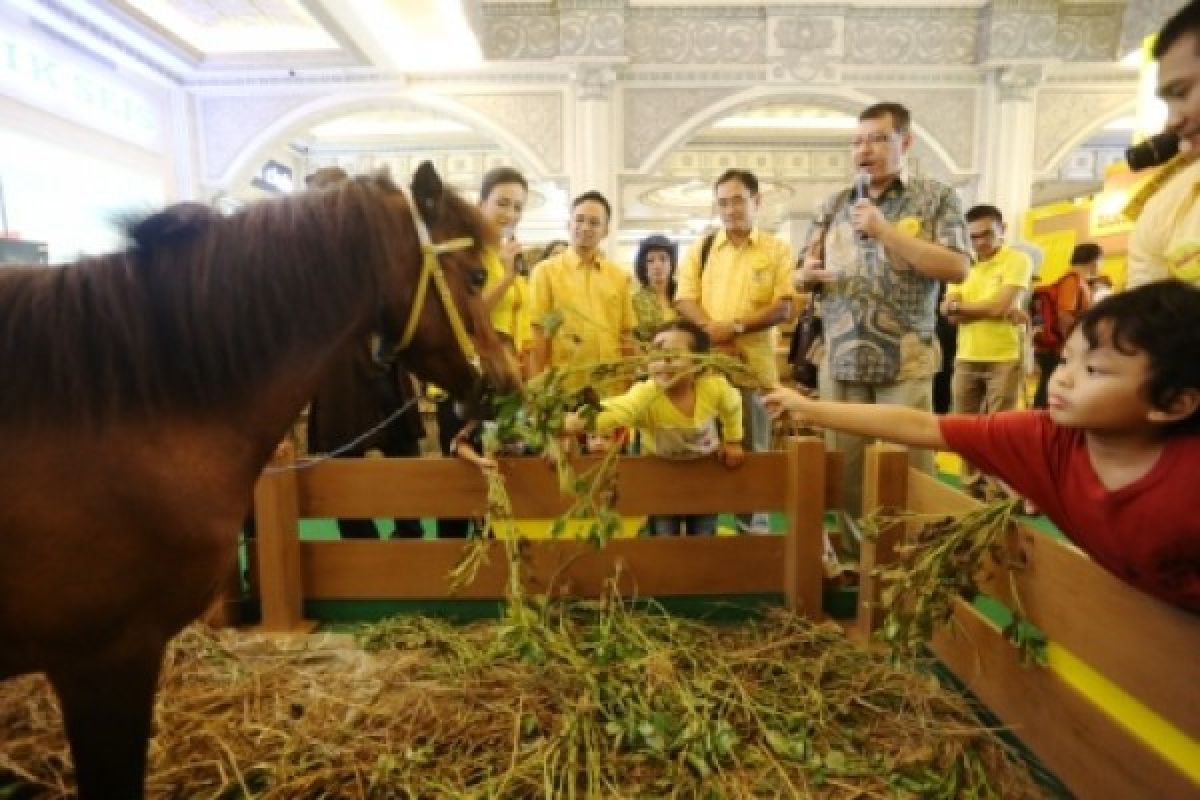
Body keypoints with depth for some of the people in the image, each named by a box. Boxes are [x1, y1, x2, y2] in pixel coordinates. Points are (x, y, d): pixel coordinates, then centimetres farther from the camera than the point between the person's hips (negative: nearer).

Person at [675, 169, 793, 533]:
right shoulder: (700, 248, 11)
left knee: (753, 448, 7)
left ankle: (753, 522, 20)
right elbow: (683, 300, 3)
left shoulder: (777, 249, 5)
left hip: (755, 364, -1)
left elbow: (783, 308, -3)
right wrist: (711, 329, -15)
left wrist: (736, 326, -16)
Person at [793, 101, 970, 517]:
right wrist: (806, 274, -9)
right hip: (840, 360, 3)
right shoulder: (833, 205, 13)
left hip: (905, 362, -3)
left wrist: (886, 230, -12)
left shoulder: (937, 198, 4)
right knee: (845, 470, 9)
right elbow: (802, 275, 16)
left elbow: (957, 268, -8)